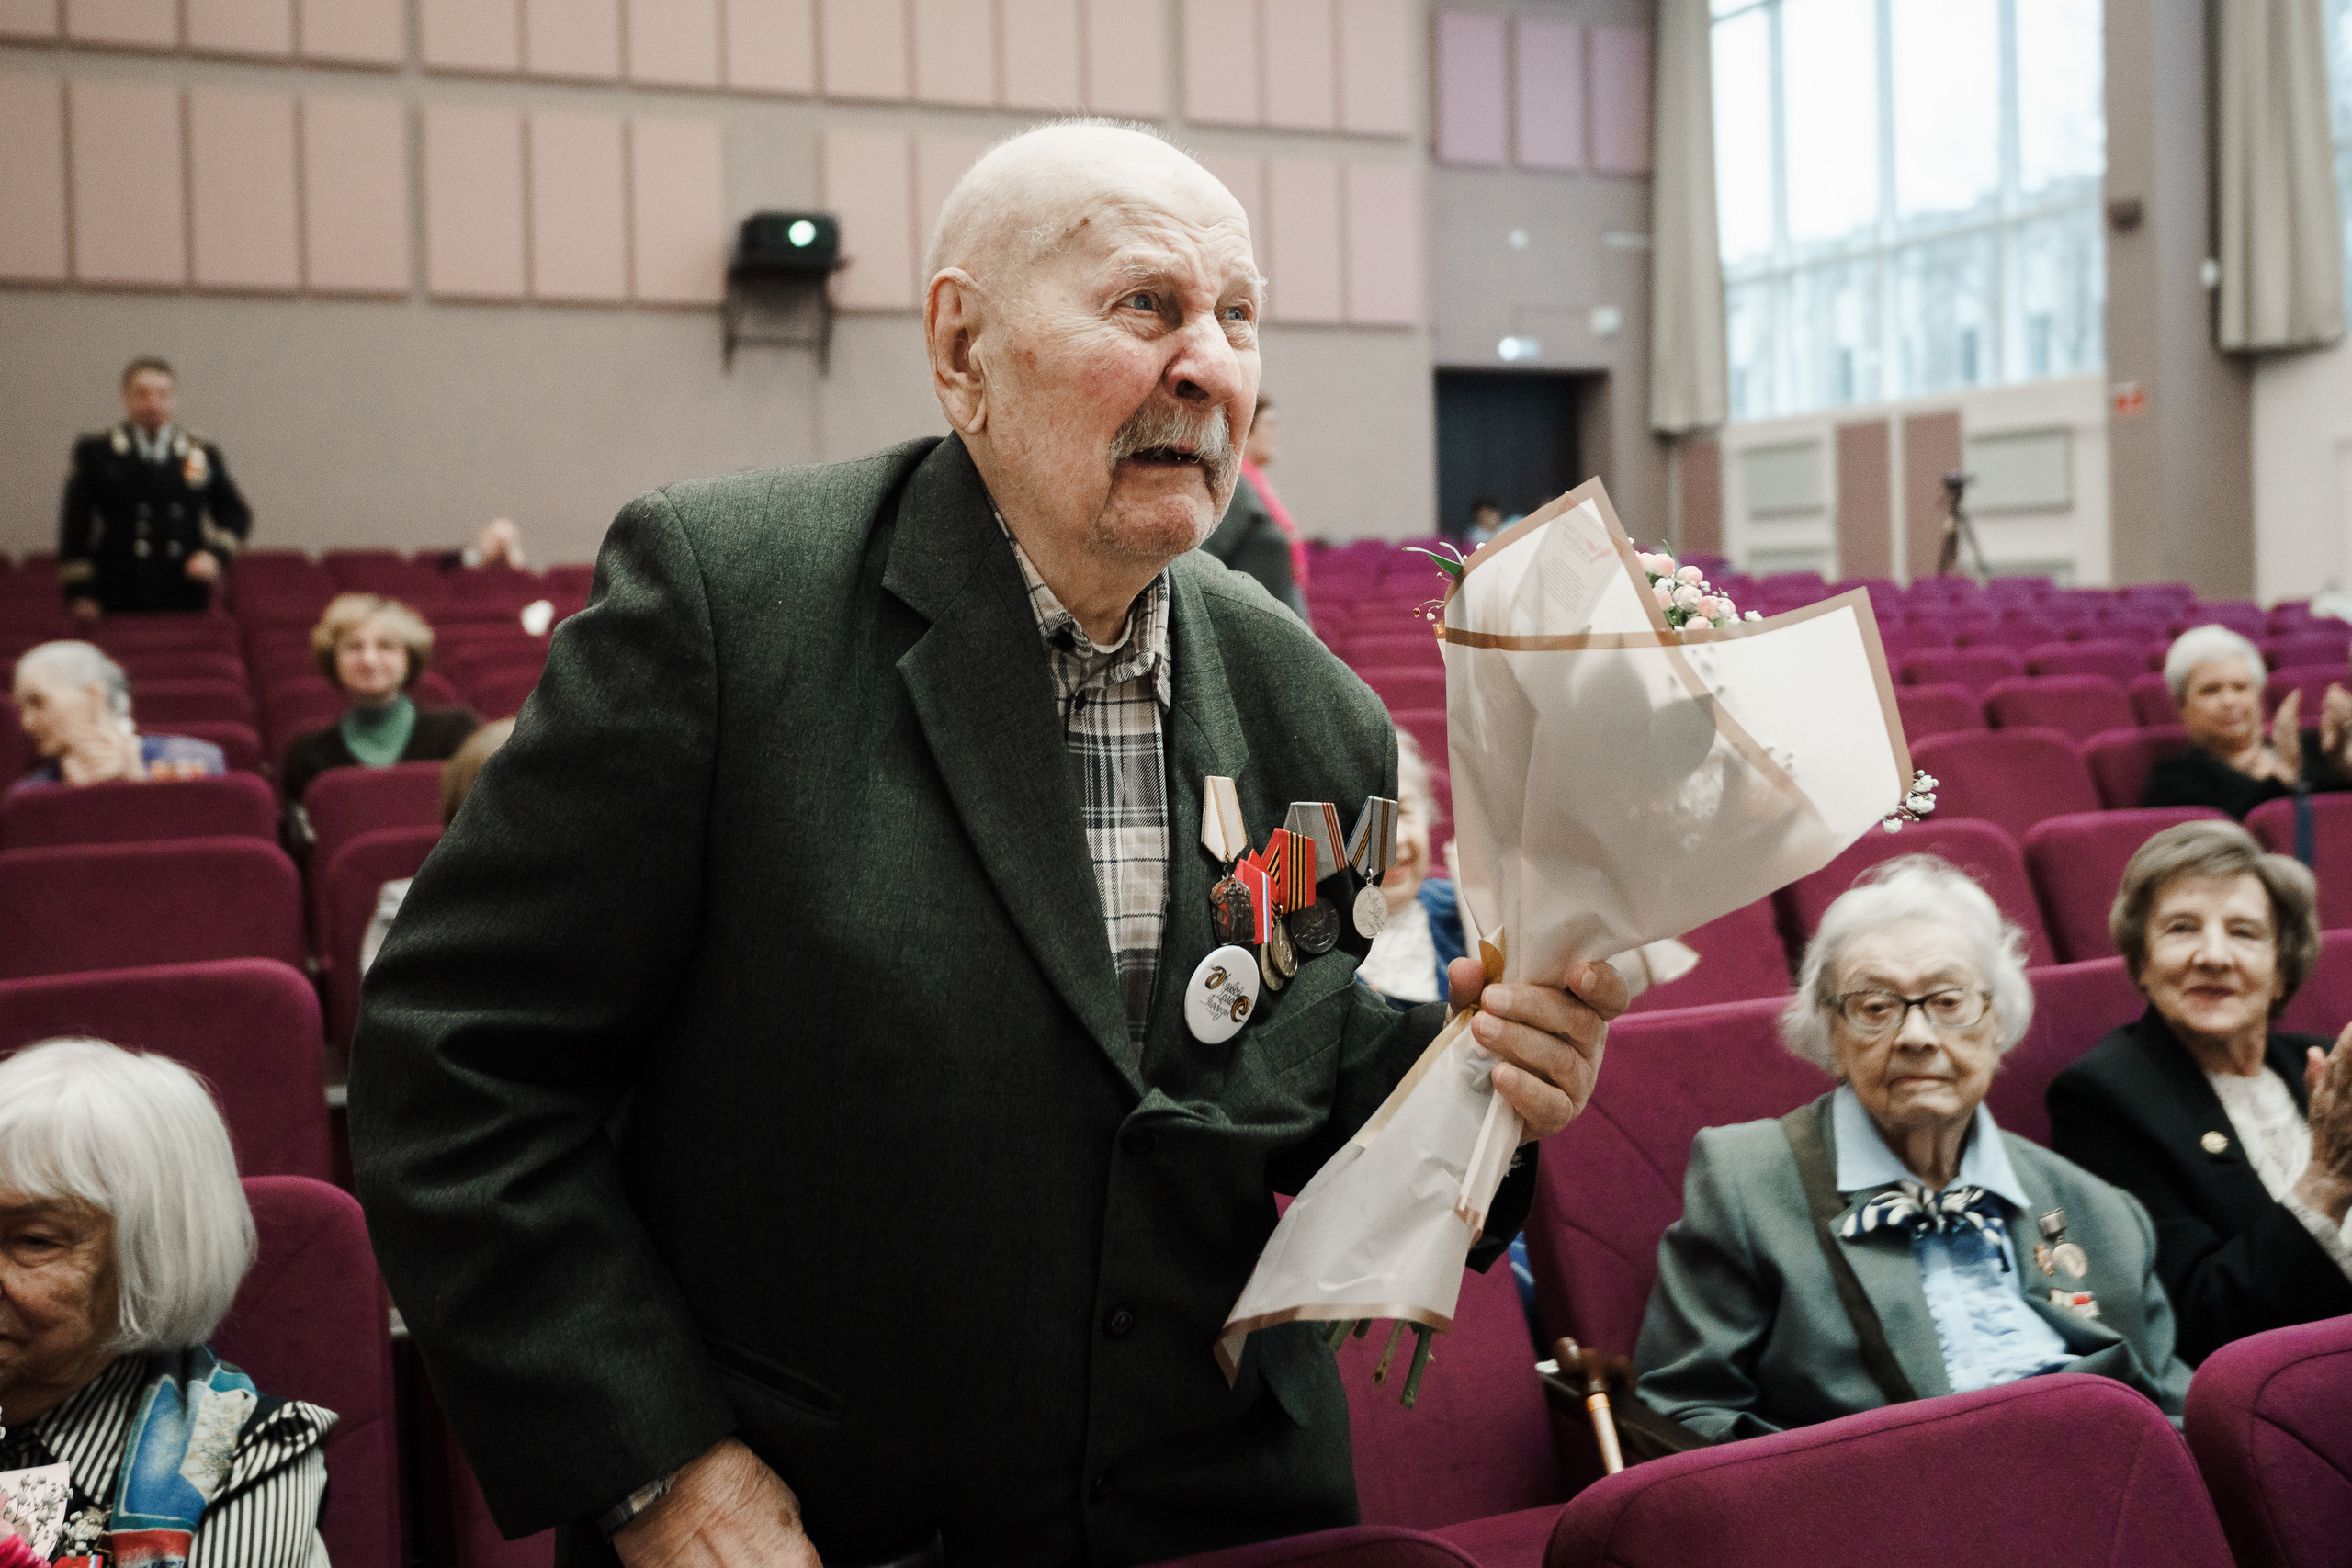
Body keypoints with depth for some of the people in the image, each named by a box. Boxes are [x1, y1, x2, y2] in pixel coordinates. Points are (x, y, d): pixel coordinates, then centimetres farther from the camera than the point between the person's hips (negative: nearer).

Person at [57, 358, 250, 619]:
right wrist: (80, 592, 0)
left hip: (187, 600, 1)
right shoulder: (95, 450, 7)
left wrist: (215, 553, 1)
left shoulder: (203, 452, 11)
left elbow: (237, 513, 19)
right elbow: (74, 526, 6)